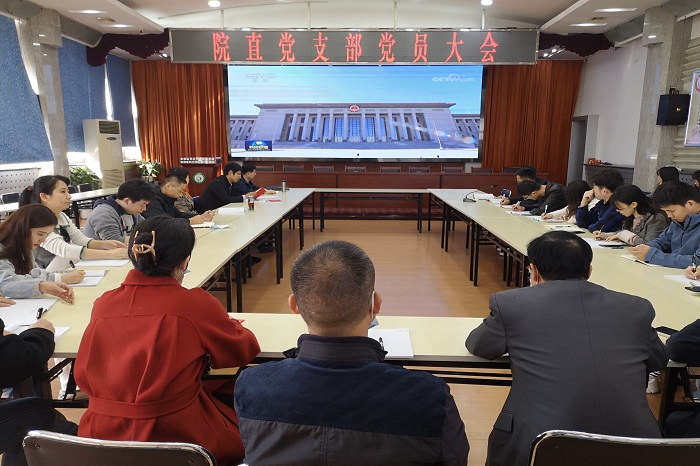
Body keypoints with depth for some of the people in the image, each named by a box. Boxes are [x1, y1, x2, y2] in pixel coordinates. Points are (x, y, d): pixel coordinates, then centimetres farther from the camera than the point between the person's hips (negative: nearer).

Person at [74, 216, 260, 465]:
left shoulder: (103, 304, -4)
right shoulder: (196, 304, -16)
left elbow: (83, 376, 12)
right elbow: (245, 349, 0)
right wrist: (231, 325, 21)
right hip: (178, 438, -5)